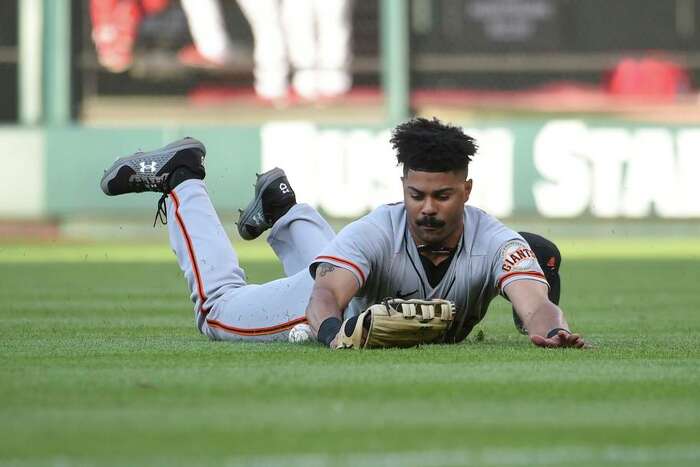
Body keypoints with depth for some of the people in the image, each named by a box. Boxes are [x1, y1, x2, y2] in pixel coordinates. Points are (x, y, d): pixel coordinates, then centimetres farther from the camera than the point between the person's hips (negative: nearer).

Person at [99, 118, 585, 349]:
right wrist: (333, 331, -78)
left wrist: (550, 329, -80)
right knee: (218, 308, 12)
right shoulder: (378, 230, -42)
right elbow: (326, 296, -54)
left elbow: (536, 304, -56)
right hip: (343, 296, -3)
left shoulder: (495, 243, -40)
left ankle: (284, 209, 56)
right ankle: (181, 179, 28)